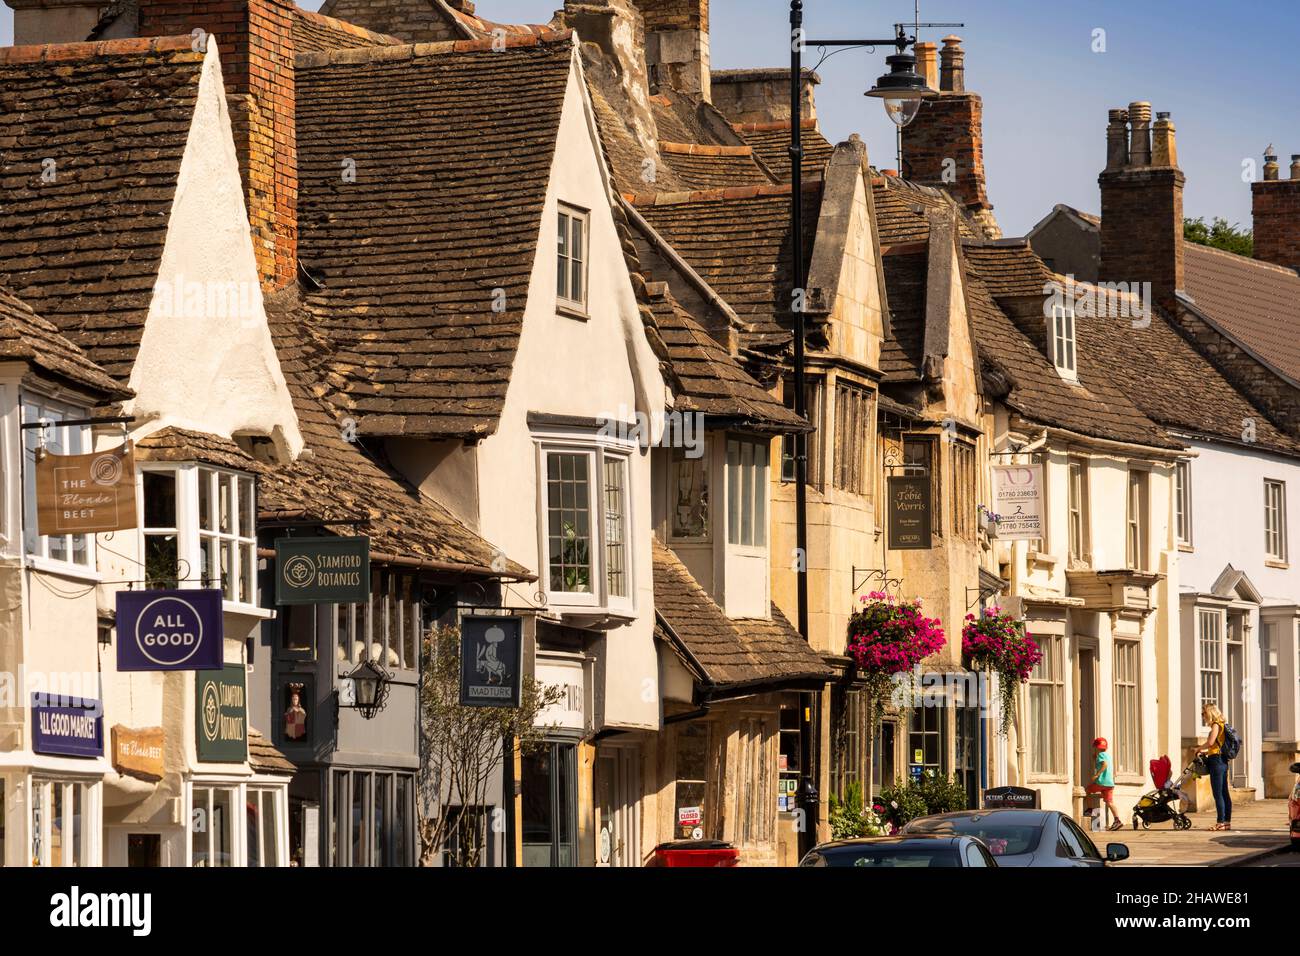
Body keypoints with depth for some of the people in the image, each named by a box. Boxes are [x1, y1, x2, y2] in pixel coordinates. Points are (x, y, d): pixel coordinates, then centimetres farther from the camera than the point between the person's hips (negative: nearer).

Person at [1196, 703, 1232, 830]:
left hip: (1216, 761, -10)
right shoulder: (1222, 725, 17)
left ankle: (1221, 822, -10)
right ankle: (1227, 821, 14)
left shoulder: (1216, 725, -10)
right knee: (1224, 793, 11)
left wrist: (1199, 749, -5)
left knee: (1218, 793, -8)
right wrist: (1206, 752, 15)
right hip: (1223, 761, 10)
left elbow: (1210, 742, -21)